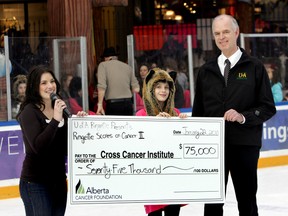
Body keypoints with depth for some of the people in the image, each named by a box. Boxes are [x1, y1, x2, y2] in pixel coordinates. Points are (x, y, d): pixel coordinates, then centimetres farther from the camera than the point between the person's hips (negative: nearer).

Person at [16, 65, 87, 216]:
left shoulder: (61, 109, 9)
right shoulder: (30, 111, -10)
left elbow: (67, 148, 12)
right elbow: (37, 146, -24)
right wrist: (55, 120, -27)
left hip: (58, 179, 7)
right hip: (35, 183, -7)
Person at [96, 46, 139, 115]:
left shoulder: (103, 65, 4)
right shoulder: (127, 66, 15)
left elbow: (102, 87, -11)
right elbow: (136, 89, 9)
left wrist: (100, 105, -9)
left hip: (113, 104, -4)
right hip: (128, 103, 4)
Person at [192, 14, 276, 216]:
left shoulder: (254, 67, 0)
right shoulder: (206, 71, 10)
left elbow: (268, 108, -2)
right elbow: (198, 111, 14)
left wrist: (243, 117, -18)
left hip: (244, 145, -3)